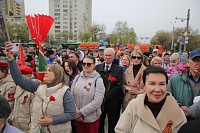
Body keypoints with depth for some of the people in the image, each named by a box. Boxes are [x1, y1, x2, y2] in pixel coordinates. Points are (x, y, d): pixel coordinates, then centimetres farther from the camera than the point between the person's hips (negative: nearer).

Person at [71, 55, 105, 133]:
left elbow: (97, 101, -17)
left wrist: (81, 112, -16)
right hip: (77, 117, 3)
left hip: (92, 118, -3)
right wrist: (75, 111, -10)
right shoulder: (77, 78, 1)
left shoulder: (98, 80, -11)